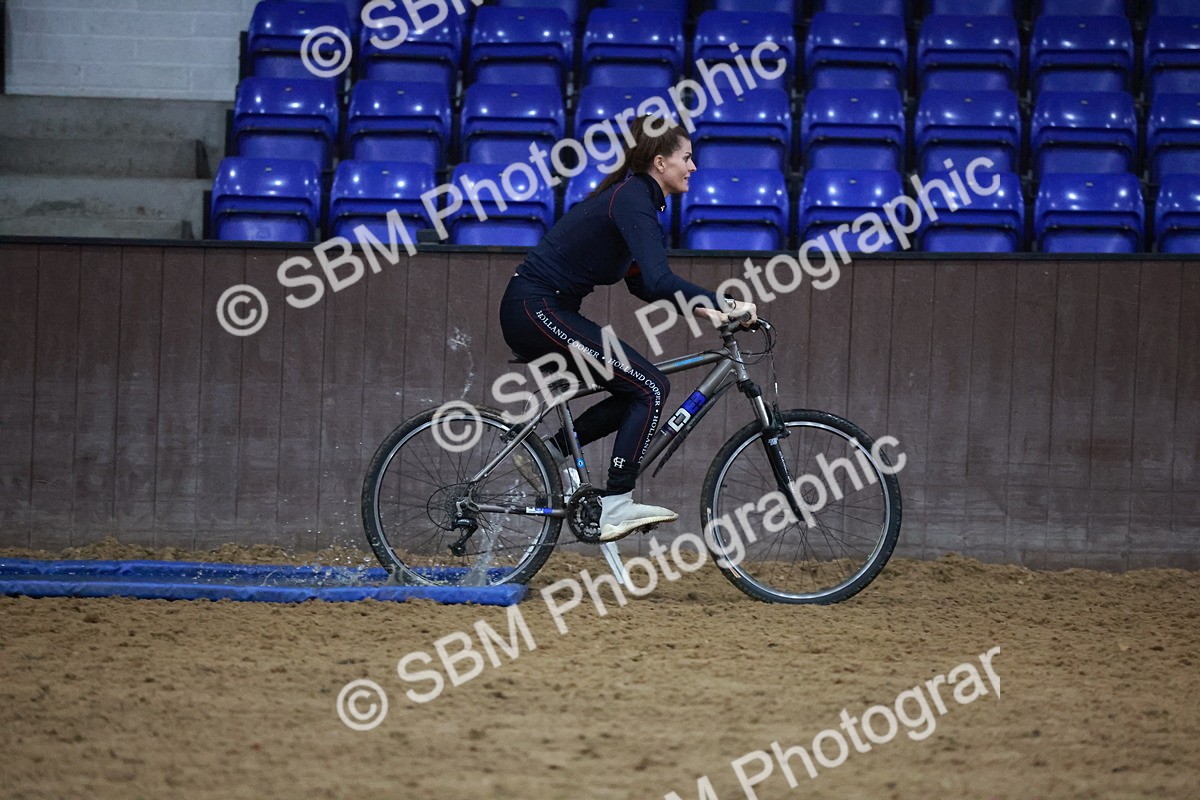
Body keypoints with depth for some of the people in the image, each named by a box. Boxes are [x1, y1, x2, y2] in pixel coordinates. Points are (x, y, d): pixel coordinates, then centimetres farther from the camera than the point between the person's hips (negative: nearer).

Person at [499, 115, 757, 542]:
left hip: (539, 313, 10)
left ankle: (552, 450, 12)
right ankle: (615, 505, -14)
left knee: (642, 389, 9)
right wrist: (725, 304, -25)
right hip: (535, 310, -10)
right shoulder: (632, 201, -16)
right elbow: (659, 281, -28)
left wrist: (699, 308, 9)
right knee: (650, 387, -13)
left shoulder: (634, 196, 14)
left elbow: (643, 284, 20)